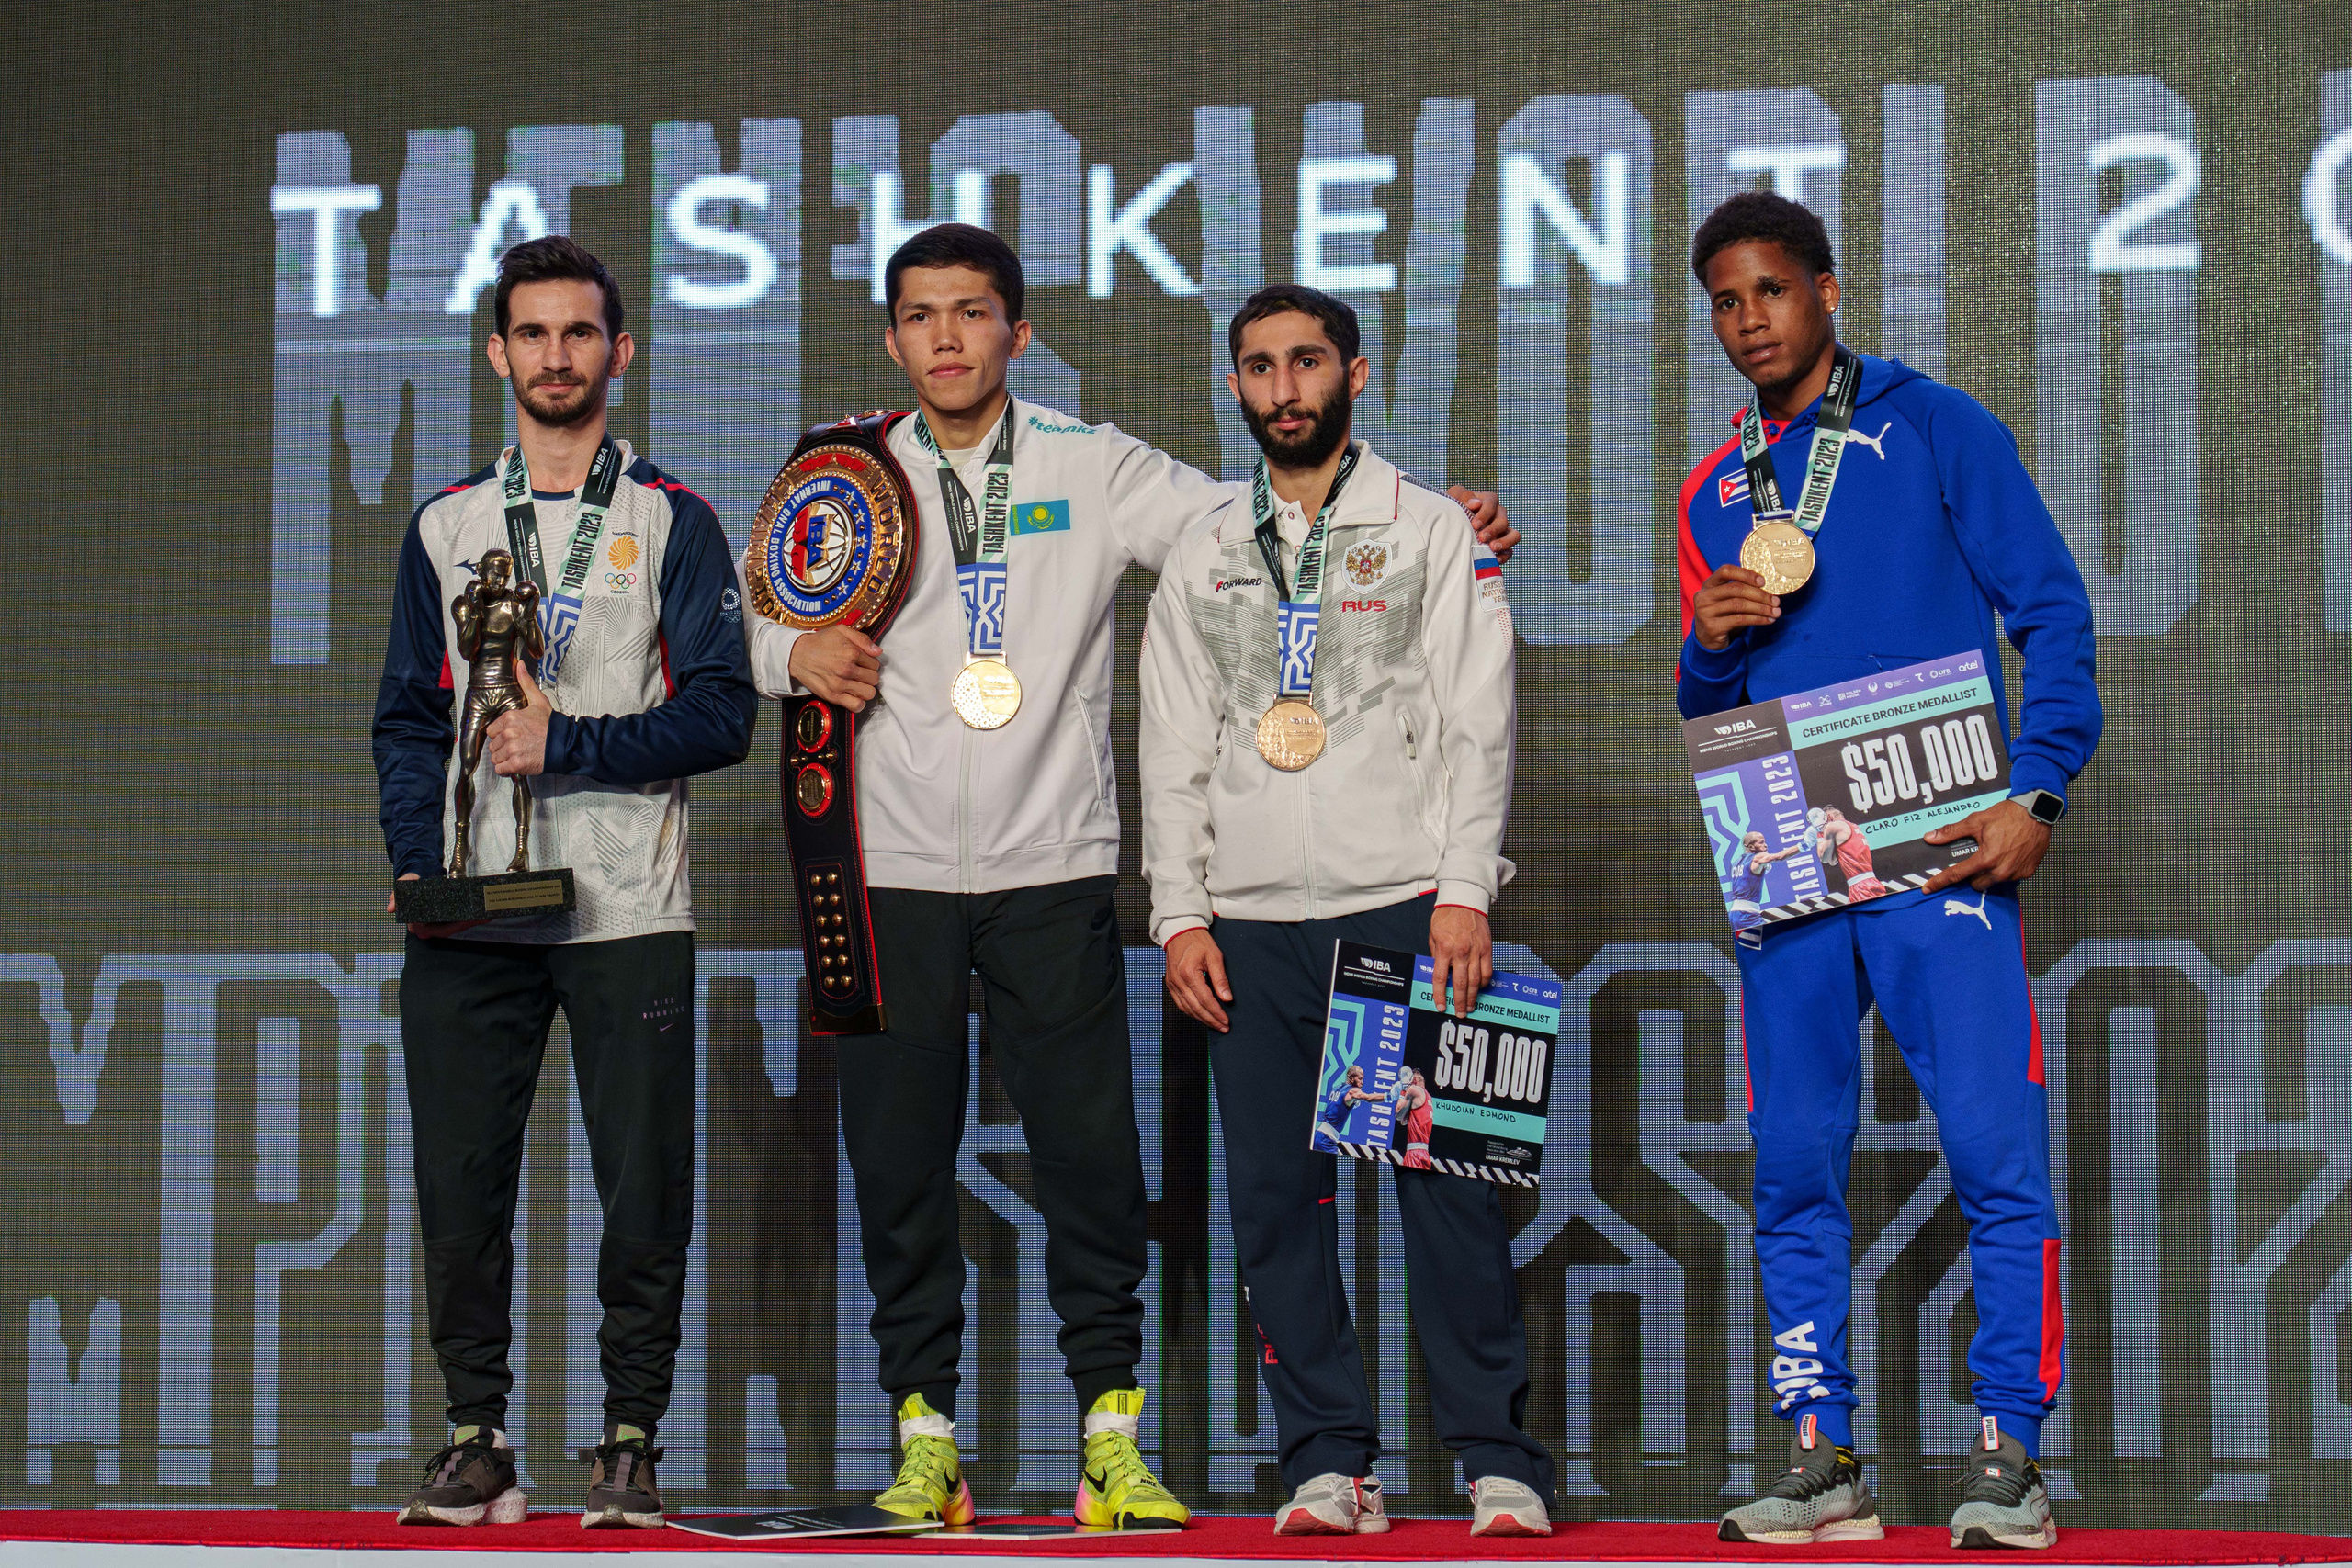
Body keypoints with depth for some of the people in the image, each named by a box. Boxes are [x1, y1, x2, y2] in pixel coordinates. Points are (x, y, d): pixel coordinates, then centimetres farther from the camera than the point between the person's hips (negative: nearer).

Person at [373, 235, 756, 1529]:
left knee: (643, 1190, -3)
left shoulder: (670, 521, 5)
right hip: (468, 920, 2)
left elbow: (722, 711, -2)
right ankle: (475, 1438, 10)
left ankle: (628, 1444, 6)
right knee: (458, 1186, 1)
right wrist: (418, 858, -1)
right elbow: (408, 718, 14)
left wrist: (568, 744, -12)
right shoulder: (447, 526, 15)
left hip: (627, 912, -2)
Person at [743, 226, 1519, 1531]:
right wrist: (796, 654, -7)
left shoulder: (1092, 469, 5)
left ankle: (1112, 1437, 3)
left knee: (1090, 1155, -4)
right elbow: (755, 626, 16)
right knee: (899, 1165, 2)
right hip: (892, 871, 1)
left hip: (1051, 870, -1)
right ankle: (925, 1441, 10)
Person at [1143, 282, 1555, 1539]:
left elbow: (1478, 722, 0)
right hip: (1252, 924, 3)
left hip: (1404, 907, -3)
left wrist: (1463, 891, -10)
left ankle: (1497, 1460, -1)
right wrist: (1179, 915, 3)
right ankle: (1327, 1461, 7)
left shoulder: (1431, 532, 7)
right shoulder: (1202, 559, 15)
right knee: (1276, 1197, 0)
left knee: (1445, 1180, -7)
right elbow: (1174, 752, 13)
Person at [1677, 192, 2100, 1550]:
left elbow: (2053, 613, 0)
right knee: (1795, 1167, 3)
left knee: (1997, 1152, -10)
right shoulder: (1717, 492, 18)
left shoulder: (1934, 429, 4)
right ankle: (1823, 1457, 8)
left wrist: (2039, 792, -11)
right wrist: (1707, 645, 0)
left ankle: (2008, 1455, -6)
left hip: (1940, 848, -5)